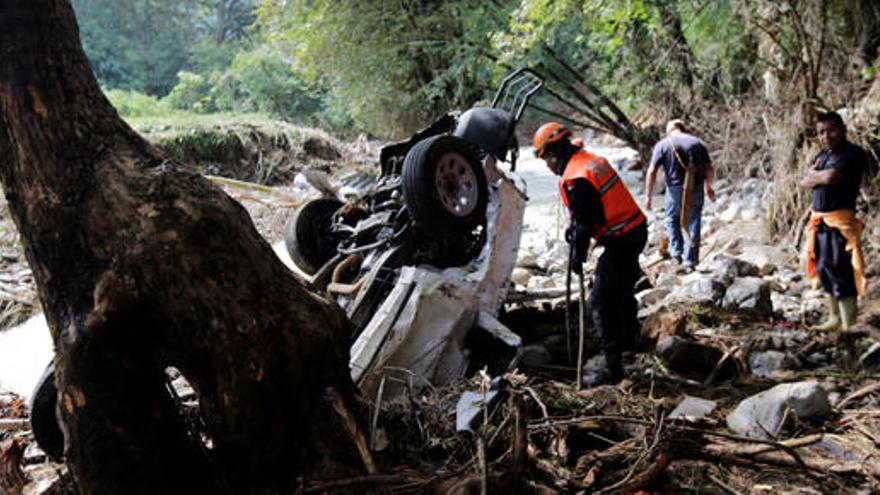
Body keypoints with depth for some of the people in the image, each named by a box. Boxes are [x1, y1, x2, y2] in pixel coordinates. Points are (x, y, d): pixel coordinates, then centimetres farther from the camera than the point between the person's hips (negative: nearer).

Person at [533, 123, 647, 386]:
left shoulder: (575, 179, -22)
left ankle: (613, 366, -6)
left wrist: (577, 257, -7)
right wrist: (573, 227, 17)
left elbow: (584, 223, -18)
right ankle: (629, 339, 50)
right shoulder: (591, 159, 9)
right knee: (623, 289, 29)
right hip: (637, 229, 10)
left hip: (620, 240, -10)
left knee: (602, 301, -7)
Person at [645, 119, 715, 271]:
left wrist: (648, 196, -2)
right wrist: (708, 188, 21)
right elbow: (710, 170, 5)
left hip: (675, 189, -1)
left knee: (672, 219, 23)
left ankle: (676, 250, 13)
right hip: (696, 189, 1)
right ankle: (690, 261, 13)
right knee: (693, 224, 9)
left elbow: (652, 171, -7)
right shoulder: (698, 143, 7)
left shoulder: (662, 145, 0)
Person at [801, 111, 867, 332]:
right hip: (819, 219, 8)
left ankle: (849, 325, -6)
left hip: (840, 220, -8)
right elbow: (804, 182, 11)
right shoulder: (823, 155, 17)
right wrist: (822, 177, -8)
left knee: (840, 272, -10)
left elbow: (831, 177, -21)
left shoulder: (853, 154, -9)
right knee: (824, 270, 13)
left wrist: (813, 174, -1)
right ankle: (834, 319, 26)